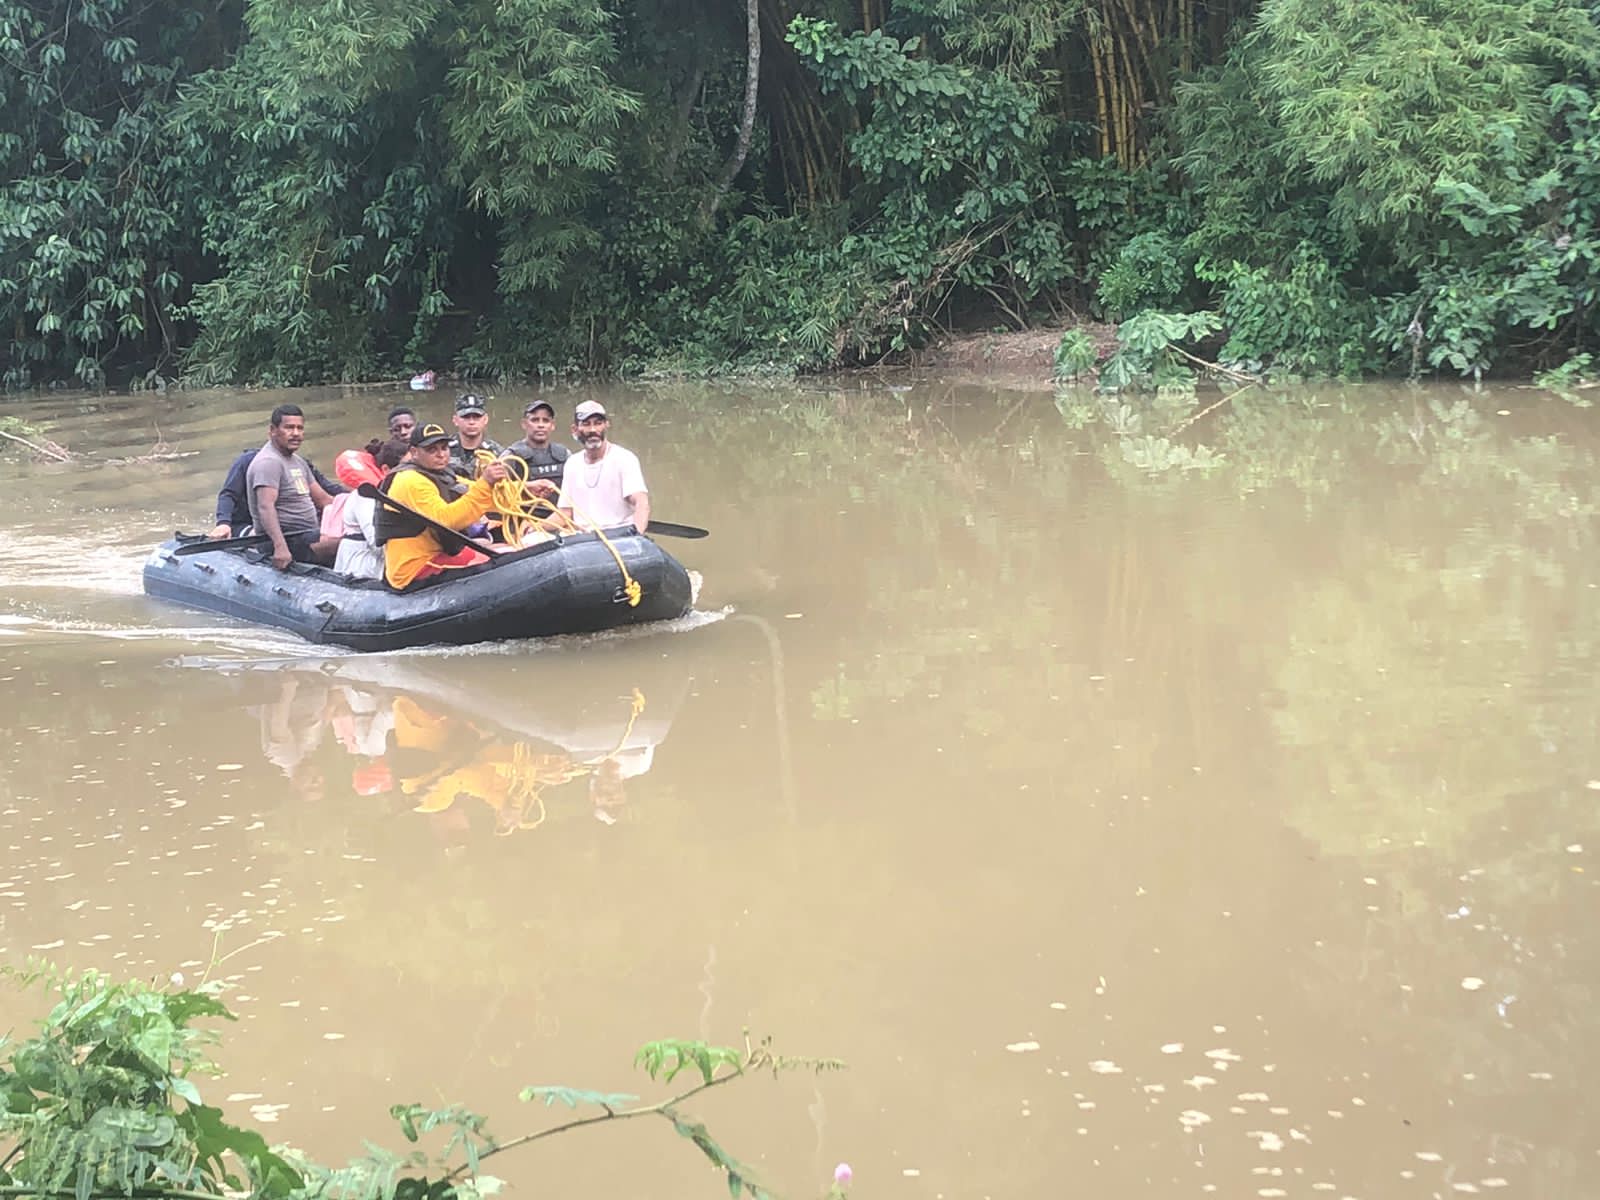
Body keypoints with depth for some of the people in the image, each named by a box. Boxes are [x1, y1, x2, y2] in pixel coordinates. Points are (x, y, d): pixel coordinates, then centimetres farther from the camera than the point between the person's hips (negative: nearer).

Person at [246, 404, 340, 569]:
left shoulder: (297, 461, 20)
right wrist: (280, 547, -38)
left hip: (308, 535, 11)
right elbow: (266, 506, -26)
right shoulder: (268, 462, -13)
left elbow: (322, 499, 23)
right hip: (290, 541, -11)